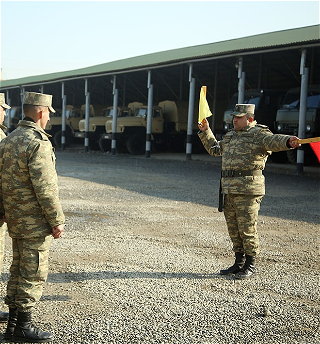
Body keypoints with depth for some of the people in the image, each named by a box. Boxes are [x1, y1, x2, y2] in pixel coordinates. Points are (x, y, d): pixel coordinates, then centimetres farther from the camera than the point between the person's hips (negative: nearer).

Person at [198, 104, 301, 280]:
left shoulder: (259, 134, -5)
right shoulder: (230, 136, 20)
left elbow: (274, 141, -26)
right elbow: (214, 148, 37)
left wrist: (288, 141, -46)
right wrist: (205, 132, 31)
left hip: (248, 190, -8)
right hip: (228, 189, 8)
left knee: (247, 229, -4)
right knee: (233, 229, 13)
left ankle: (250, 265, 8)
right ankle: (239, 262, 25)